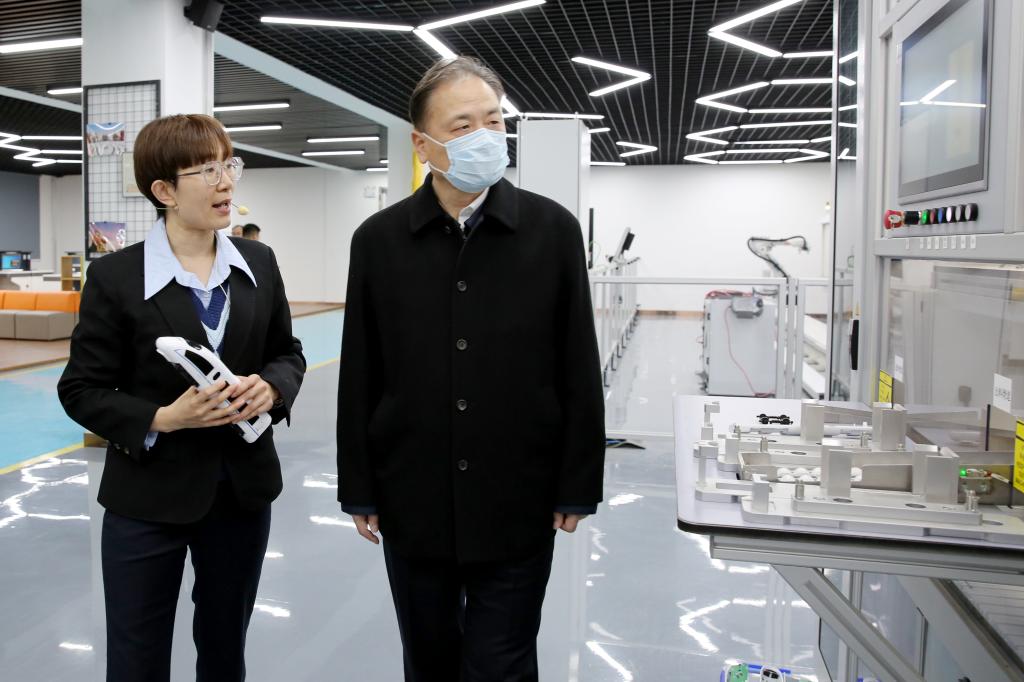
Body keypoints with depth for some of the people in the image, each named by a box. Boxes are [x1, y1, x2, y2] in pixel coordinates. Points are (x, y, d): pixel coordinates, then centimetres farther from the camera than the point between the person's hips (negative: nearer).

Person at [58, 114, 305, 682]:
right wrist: (162, 419, -22)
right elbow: (81, 389, -6)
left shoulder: (259, 263, 1)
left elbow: (288, 353, 9)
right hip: (148, 501, -3)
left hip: (243, 490, 3)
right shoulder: (115, 276, -10)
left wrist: (270, 387, -13)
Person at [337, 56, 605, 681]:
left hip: (518, 506, -1)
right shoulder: (378, 240, -1)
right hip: (412, 505, 2)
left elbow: (580, 373, -2)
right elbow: (359, 380, 2)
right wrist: (359, 489, 3)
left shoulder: (554, 230, -4)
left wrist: (577, 487, -2)